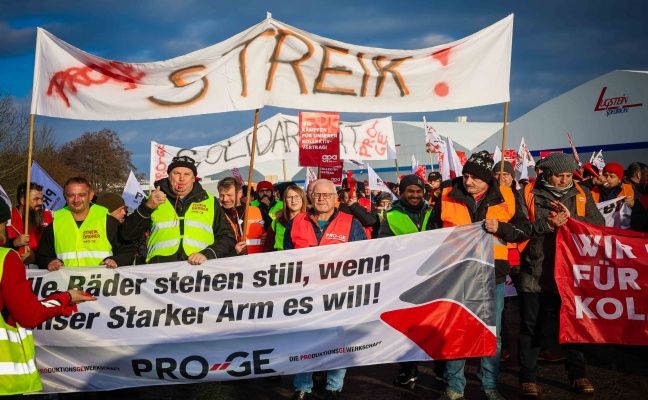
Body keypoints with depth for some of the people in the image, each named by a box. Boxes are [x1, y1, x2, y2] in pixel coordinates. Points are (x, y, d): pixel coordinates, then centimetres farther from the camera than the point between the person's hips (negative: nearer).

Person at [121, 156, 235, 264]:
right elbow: (128, 235, 12)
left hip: (199, 268, 0)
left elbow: (228, 238, 14)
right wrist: (147, 207, -2)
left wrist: (207, 254, -4)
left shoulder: (210, 202, 17)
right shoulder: (154, 200, 18)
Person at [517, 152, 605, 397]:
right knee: (531, 326, 4)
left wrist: (570, 217, -17)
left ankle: (578, 374, 25)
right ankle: (528, 378, 14)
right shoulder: (529, 194, -2)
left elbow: (599, 224, -4)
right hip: (536, 271, -2)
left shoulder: (581, 194, 6)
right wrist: (547, 224, -21)